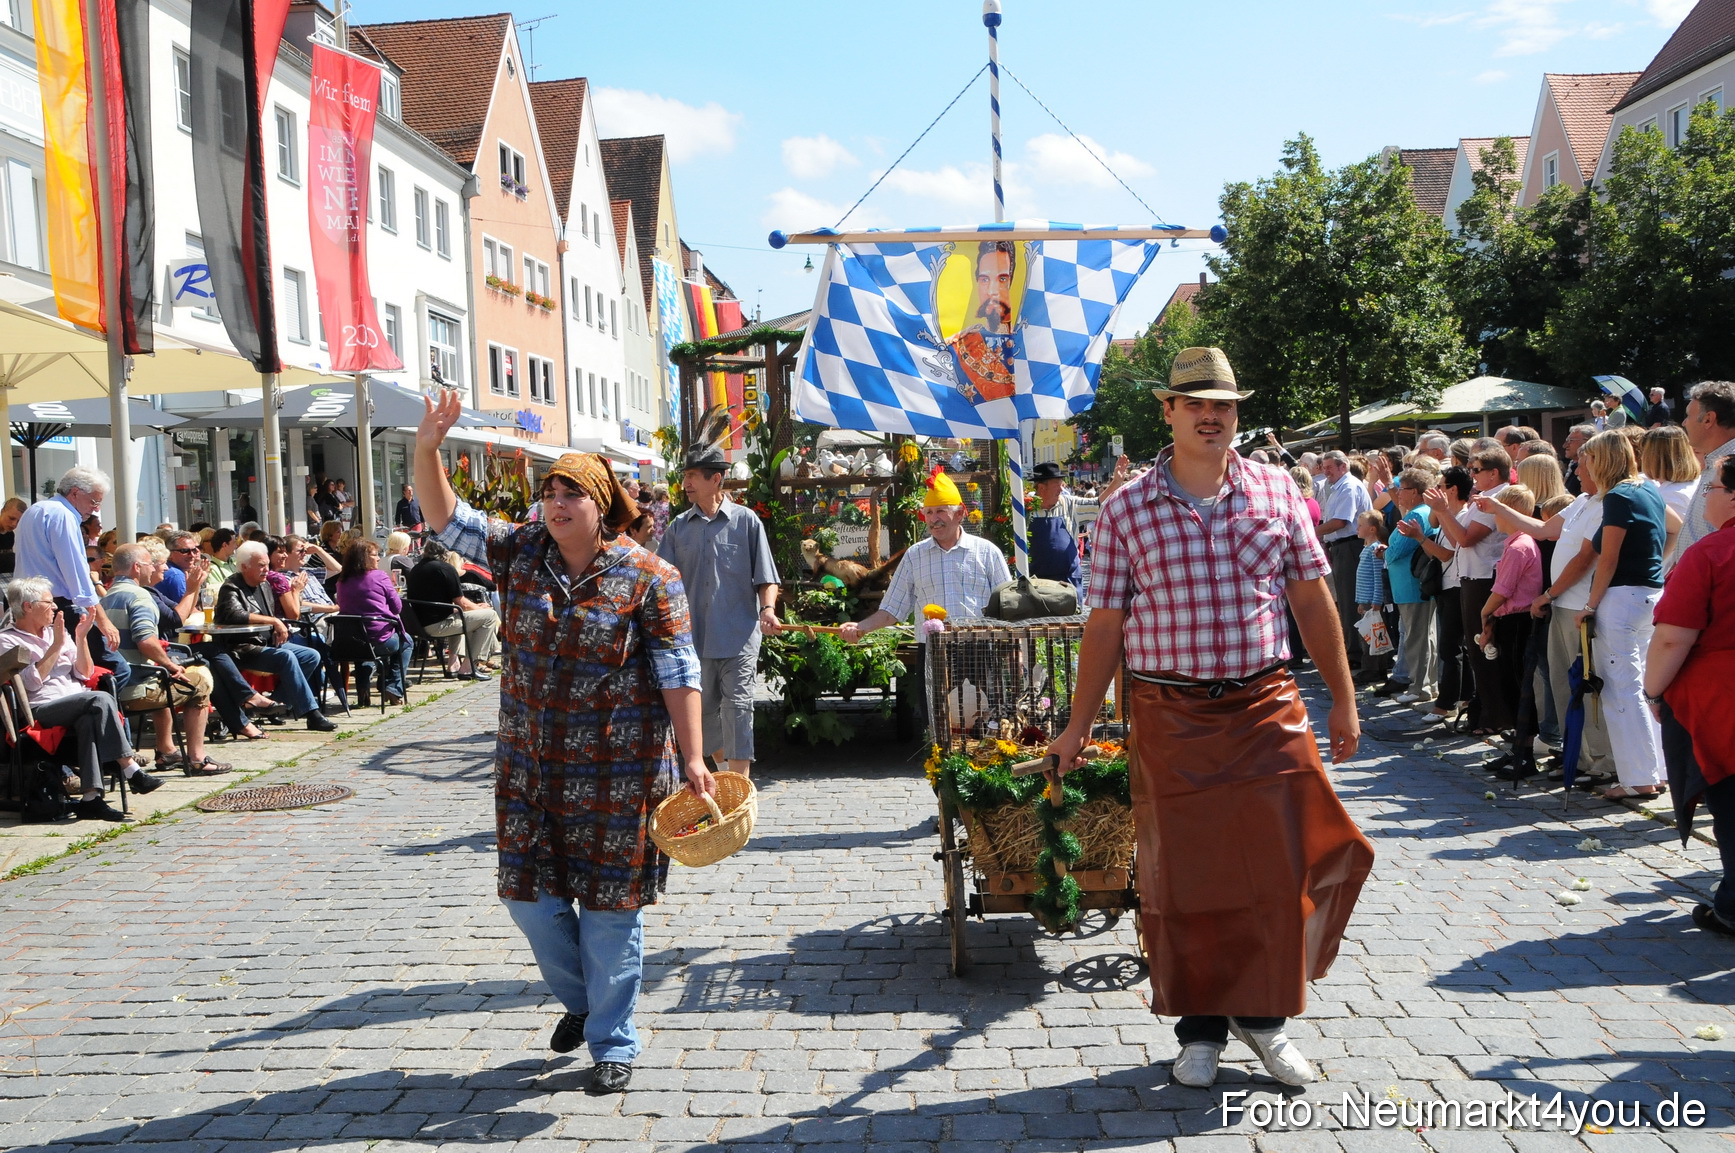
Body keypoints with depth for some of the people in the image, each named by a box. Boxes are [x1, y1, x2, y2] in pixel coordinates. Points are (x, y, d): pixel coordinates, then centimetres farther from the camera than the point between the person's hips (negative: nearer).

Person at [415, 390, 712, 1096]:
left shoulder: (648, 579, -8)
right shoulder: (520, 552, 4)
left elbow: (679, 674, -8)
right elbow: (444, 517, 1)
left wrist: (692, 759, -12)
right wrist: (427, 447, -15)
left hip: (617, 770, -4)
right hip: (530, 765, 4)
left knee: (609, 906, 4)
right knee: (529, 894, 9)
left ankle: (613, 1043, 21)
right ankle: (581, 999, 37)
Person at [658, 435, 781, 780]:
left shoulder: (746, 521, 0)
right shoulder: (679, 527, 8)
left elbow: (766, 577, 1)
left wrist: (767, 608, -16)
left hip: (739, 637, -4)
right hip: (695, 638, 4)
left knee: (737, 709, -7)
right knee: (703, 711, 12)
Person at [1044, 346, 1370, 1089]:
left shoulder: (1276, 492, 5)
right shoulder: (1127, 510, -1)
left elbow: (1312, 599, 9)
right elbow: (1105, 624, 2)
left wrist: (1343, 699, 9)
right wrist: (1079, 726, 4)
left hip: (1267, 707, 2)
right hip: (1170, 716, -1)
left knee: (1282, 868, 4)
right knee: (1182, 878, 6)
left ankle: (1263, 1015, 24)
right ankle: (1200, 1027, 23)